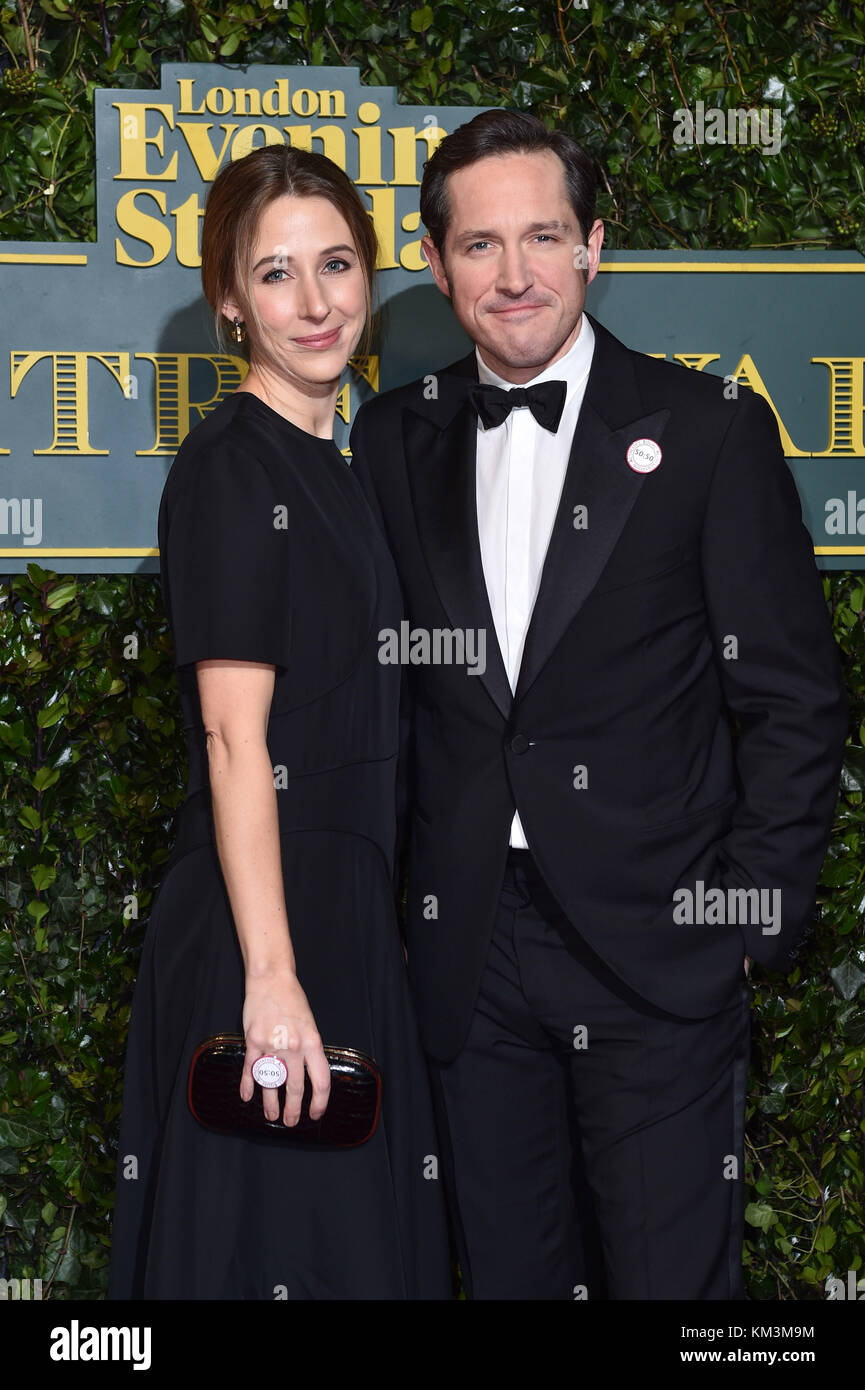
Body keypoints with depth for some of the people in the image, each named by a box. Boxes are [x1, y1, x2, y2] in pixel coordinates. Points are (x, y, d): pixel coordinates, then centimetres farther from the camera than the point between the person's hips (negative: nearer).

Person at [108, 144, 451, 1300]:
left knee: (356, 1236, 14)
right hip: (261, 932, -9)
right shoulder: (231, 466, -13)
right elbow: (235, 740, -19)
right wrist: (273, 974, -23)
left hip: (345, 921, 9)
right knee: (266, 1249, -1)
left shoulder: (327, 468, 15)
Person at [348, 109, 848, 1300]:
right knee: (507, 1269, 13)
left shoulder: (712, 430, -4)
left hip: (657, 946, -3)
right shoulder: (396, 438, 8)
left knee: (671, 1273, 1)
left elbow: (794, 698, -3)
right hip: (469, 950, 4)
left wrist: (754, 914, -7)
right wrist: (382, 896, 5)